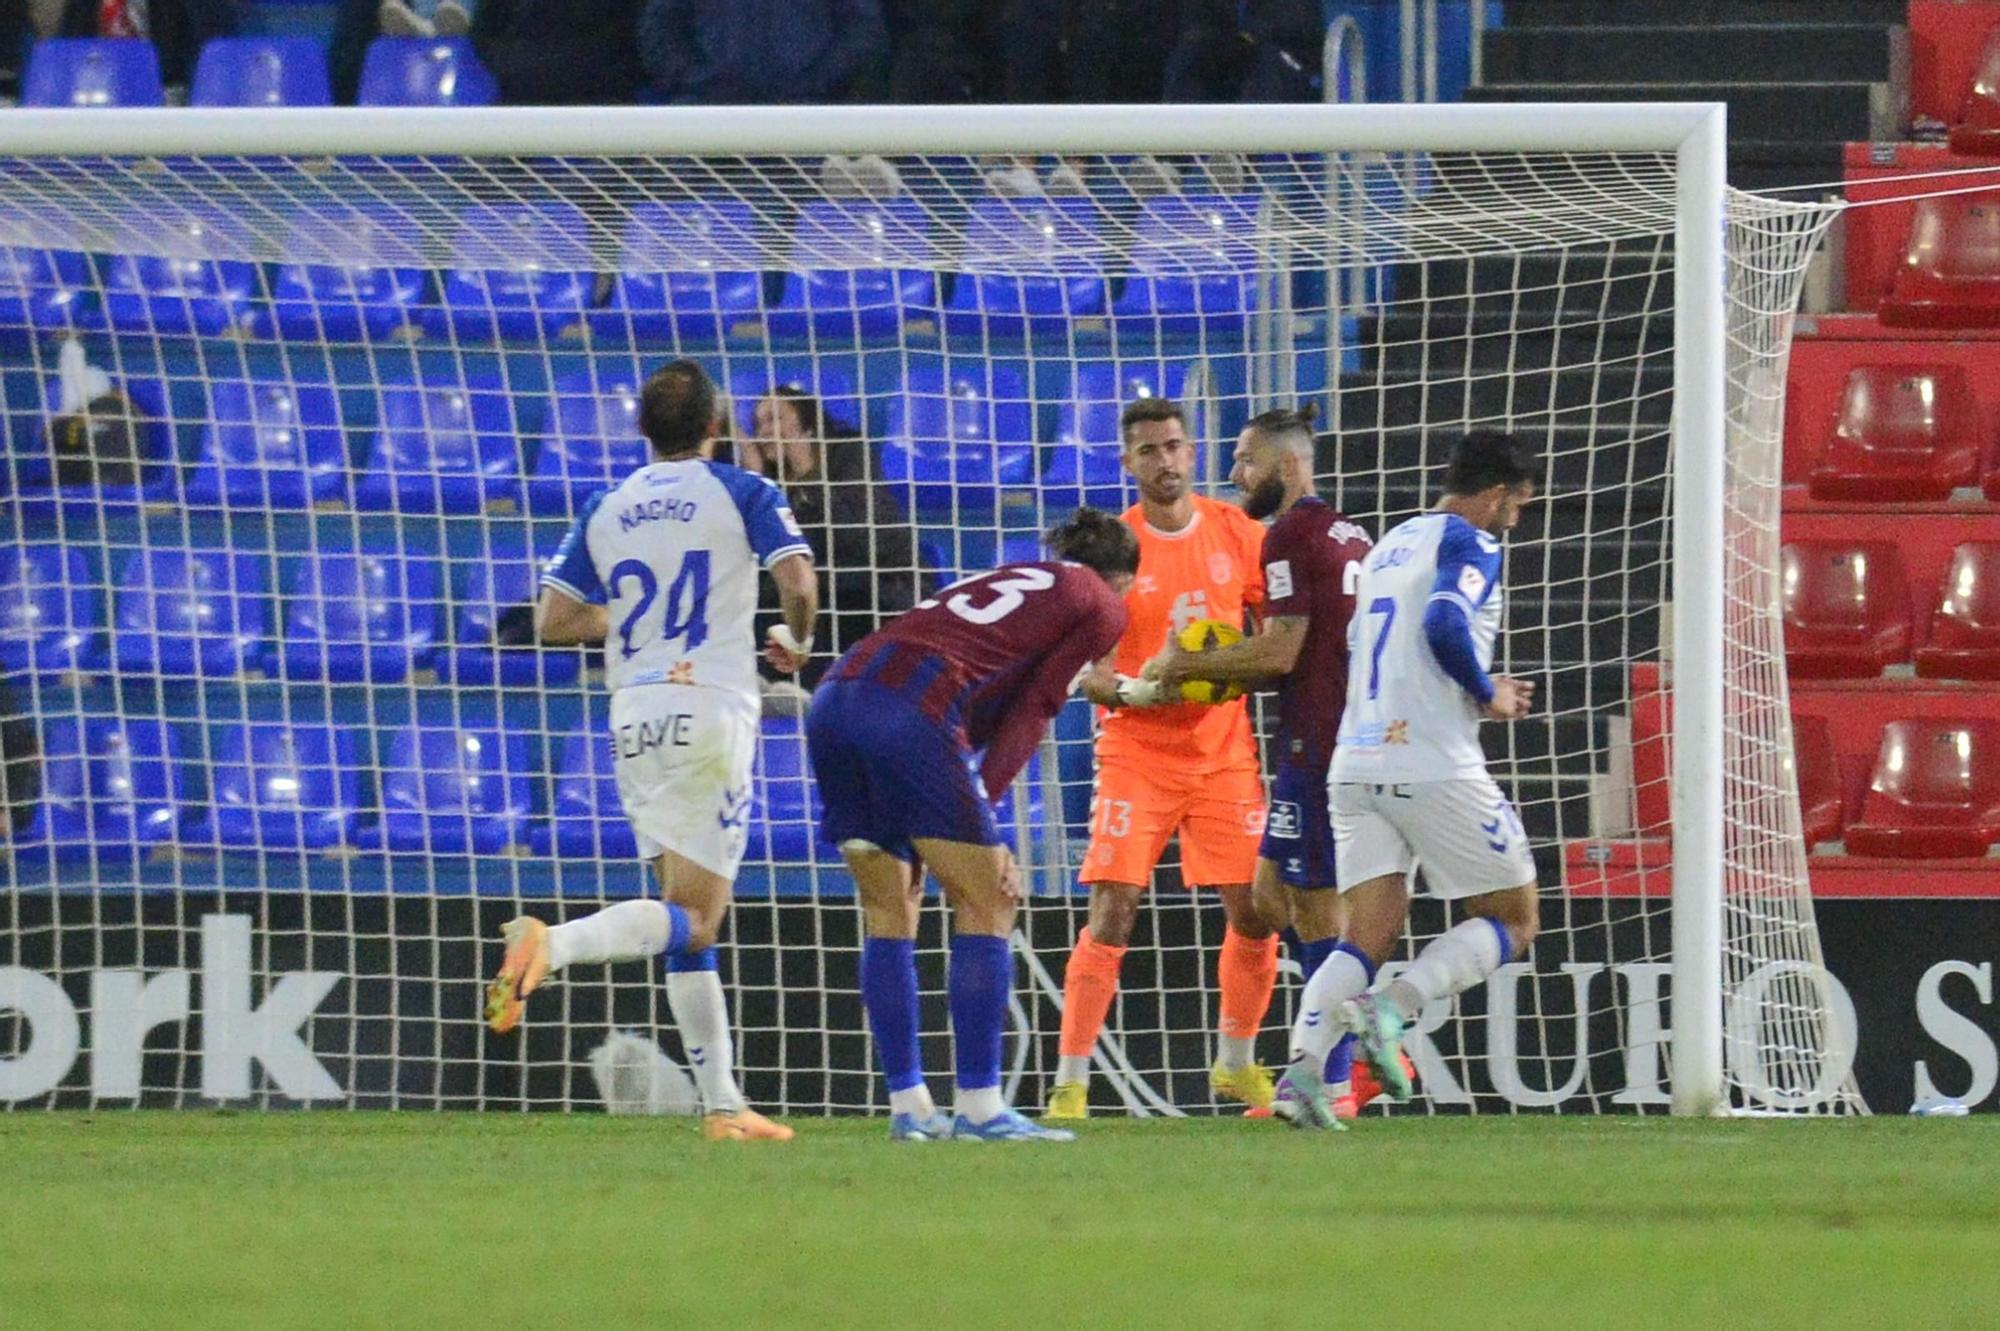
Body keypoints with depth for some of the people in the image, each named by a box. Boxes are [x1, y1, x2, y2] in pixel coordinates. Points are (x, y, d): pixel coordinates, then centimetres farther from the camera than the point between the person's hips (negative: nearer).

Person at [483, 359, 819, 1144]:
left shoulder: (606, 511, 11)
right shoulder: (739, 493, 0)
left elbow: (555, 620, 9)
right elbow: (797, 583, -12)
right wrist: (797, 641, 9)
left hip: (634, 719, 5)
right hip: (711, 710, -5)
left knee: (691, 919, 11)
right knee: (692, 917, -10)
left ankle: (722, 1104, 7)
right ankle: (550, 946, -36)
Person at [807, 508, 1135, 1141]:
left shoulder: (1007, 580, 35)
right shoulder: (1099, 606, 16)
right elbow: (1030, 713, 4)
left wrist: (977, 833, 22)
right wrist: (982, 812, 1)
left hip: (835, 701, 7)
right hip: (915, 709, -7)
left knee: (889, 911, 16)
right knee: (985, 907, 2)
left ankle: (908, 1105, 15)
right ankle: (978, 1108, -1)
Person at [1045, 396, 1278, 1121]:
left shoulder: (1236, 531, 3)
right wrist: (1129, 692, -23)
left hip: (1226, 753, 3)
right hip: (1136, 755, -3)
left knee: (1255, 913, 2)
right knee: (1111, 915, -12)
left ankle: (1237, 1062, 25)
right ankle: (1070, 1083, -9)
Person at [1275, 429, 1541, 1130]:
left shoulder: (1390, 545, 21)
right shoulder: (1469, 544, -4)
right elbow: (1444, 624, -23)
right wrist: (1489, 693, -7)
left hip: (1357, 769, 7)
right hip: (1435, 769, -7)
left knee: (1370, 934, 3)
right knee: (1513, 920, 5)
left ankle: (1304, 1060, -19)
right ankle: (1391, 1007, -15)